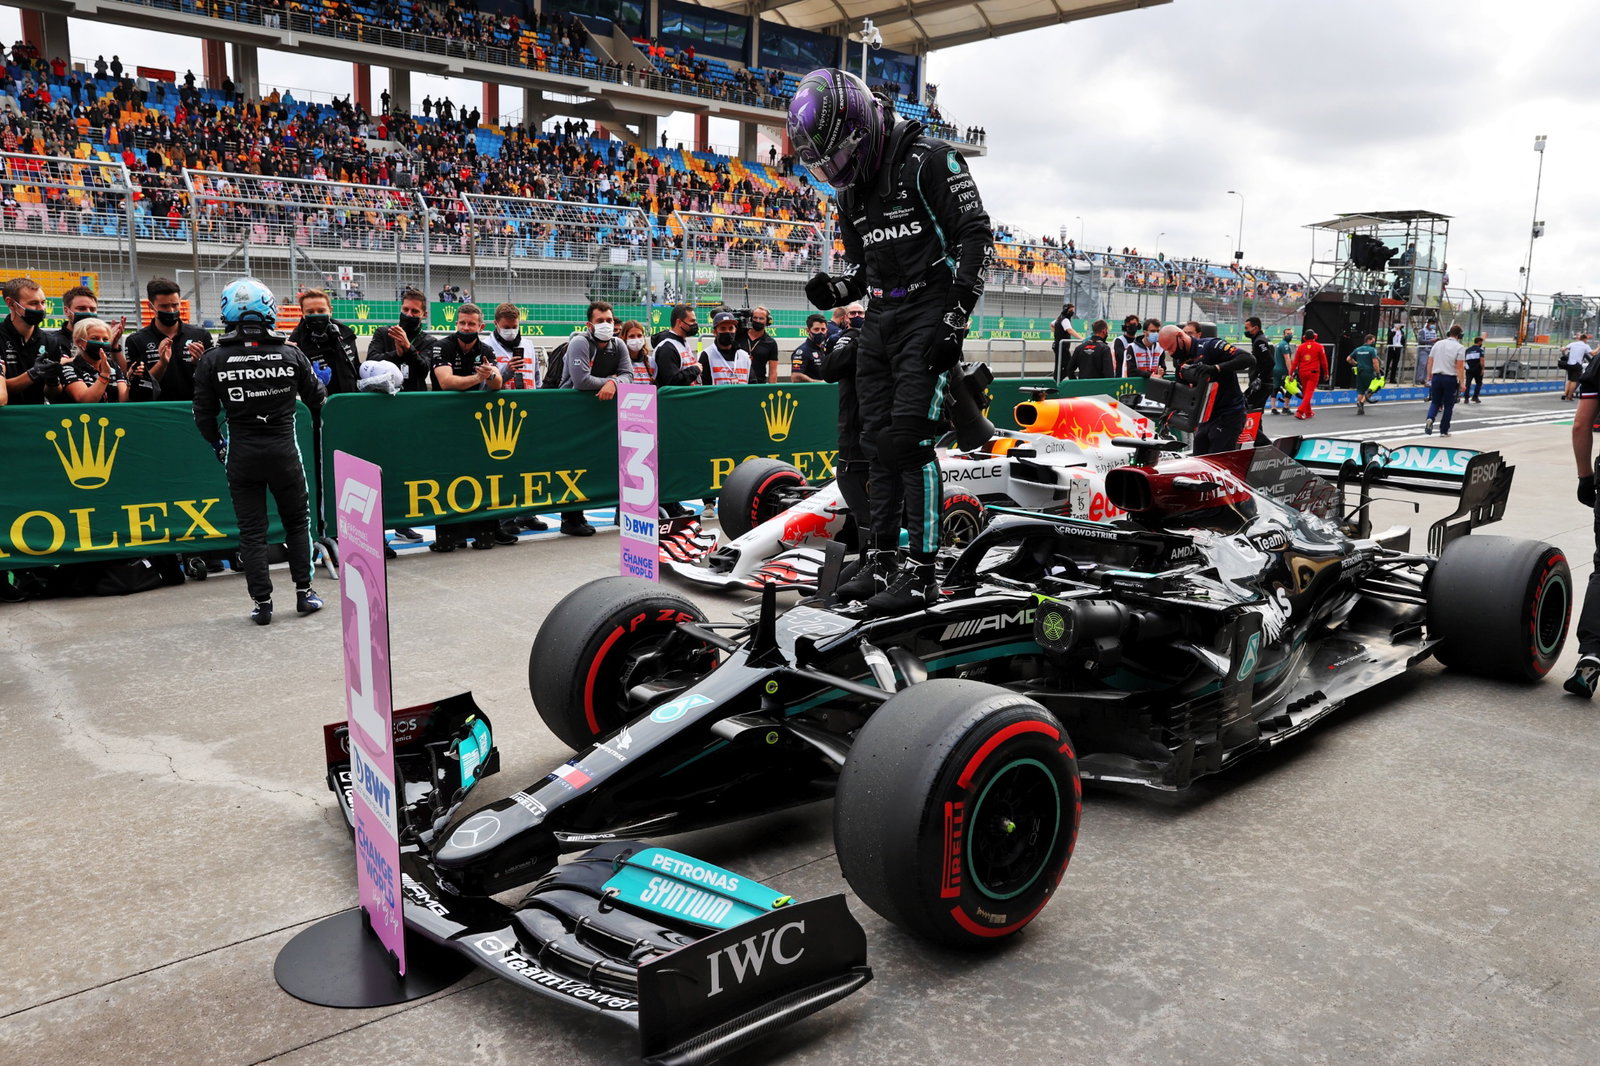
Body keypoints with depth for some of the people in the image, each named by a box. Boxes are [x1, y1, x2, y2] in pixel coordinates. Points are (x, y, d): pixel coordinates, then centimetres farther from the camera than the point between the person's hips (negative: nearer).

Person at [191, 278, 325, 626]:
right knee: (297, 521, 16)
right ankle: (304, 593, 17)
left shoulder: (213, 361, -7)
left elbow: (204, 414, -2)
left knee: (251, 531, 8)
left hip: (241, 456, 0)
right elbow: (316, 400, 5)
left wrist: (218, 445, 16)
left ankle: (262, 603, 10)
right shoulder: (291, 355, -7)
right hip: (284, 453, 0)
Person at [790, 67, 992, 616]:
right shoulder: (851, 189, 16)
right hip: (880, 319, 8)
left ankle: (922, 573, -13)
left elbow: (976, 236, -12)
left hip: (930, 315, -8)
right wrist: (833, 288, 1)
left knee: (909, 439, -16)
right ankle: (882, 556, 16)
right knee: (877, 441, 7)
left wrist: (954, 319, -18)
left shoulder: (929, 159, -8)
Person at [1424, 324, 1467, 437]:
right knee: (1448, 405, 8)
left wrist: (1429, 377, 17)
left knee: (1435, 402, 12)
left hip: (1436, 377, 3)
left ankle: (1430, 418, -18)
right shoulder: (1459, 348, -7)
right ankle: (1444, 431, 12)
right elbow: (1460, 367, -12)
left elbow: (1430, 361, 8)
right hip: (1450, 379, -3)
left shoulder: (1438, 344, 6)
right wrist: (1462, 383, -9)